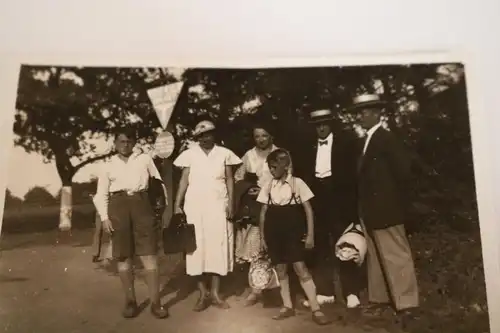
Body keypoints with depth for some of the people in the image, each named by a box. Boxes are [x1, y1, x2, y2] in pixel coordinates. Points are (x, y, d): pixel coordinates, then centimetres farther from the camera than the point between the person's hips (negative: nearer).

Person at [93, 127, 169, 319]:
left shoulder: (144, 159, 12)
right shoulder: (108, 165, 14)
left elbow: (158, 181, 14)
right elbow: (101, 194, 10)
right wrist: (104, 217, -3)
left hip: (141, 204, -1)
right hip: (118, 206, 1)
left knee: (149, 254, -6)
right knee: (123, 257, 3)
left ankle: (155, 302, -2)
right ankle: (130, 301, 13)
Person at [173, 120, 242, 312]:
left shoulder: (224, 153, 5)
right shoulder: (190, 154, 3)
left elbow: (230, 180, 5)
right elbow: (184, 180, 2)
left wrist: (230, 203, -5)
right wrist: (177, 205, -6)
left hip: (219, 206, 1)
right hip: (195, 206, 0)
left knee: (218, 247, 3)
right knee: (198, 248, 1)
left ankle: (215, 293, 13)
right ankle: (203, 294, 10)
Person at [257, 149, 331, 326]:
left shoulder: (297, 183, -4)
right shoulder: (268, 187, 5)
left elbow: (308, 210, -3)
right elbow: (264, 213, 11)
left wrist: (310, 234, -8)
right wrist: (262, 237, 8)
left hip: (293, 231, -4)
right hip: (274, 233, 4)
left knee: (300, 267, -8)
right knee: (280, 269, 8)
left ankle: (316, 309, -1)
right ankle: (288, 306, 21)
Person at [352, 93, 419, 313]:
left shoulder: (386, 138, -12)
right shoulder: (368, 140, 15)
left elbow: (403, 167, -19)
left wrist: (398, 199, -10)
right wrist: (364, 205, 10)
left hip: (385, 207, -10)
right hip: (371, 209, 10)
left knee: (396, 256, -2)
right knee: (375, 256, 16)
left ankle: (406, 301, 7)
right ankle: (380, 296, 27)